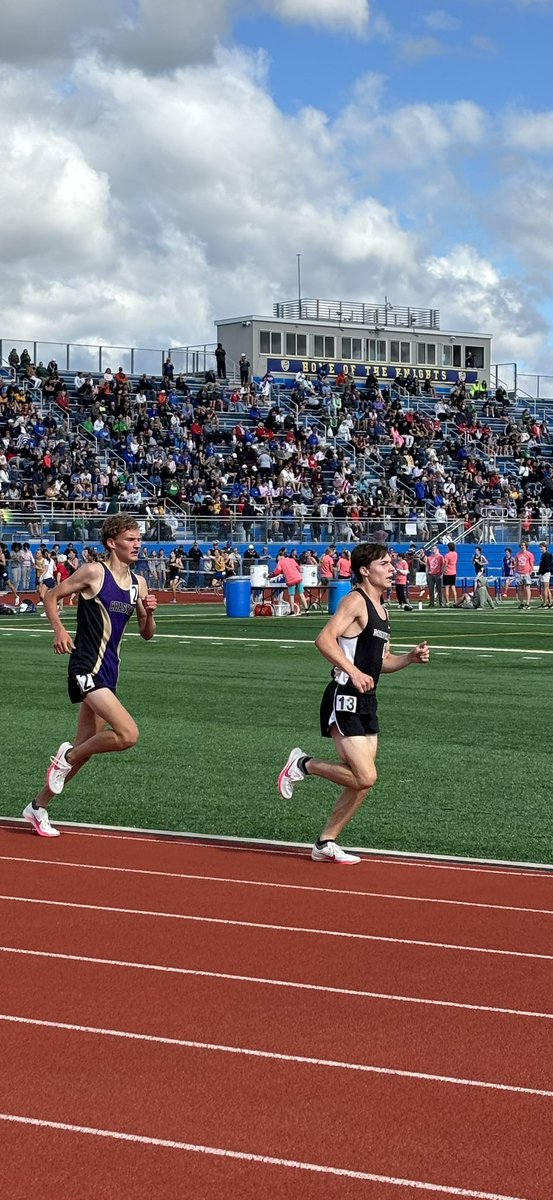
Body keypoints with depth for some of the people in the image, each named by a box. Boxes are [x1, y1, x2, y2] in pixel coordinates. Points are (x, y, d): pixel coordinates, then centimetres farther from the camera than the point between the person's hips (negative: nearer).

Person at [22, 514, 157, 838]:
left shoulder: (139, 583, 11)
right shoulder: (94, 572, -9)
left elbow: (147, 634, 16)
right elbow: (51, 596, -1)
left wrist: (149, 613, -4)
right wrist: (59, 629, -17)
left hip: (109, 671, 8)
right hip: (87, 668, -8)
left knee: (84, 750, 11)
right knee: (128, 734, -22)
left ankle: (39, 807, 26)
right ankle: (68, 755, 2)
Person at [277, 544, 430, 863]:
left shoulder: (382, 611, 18)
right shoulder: (356, 601, -10)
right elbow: (325, 639, -23)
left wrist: (411, 658, 10)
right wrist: (354, 672, -30)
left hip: (367, 703, 9)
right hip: (344, 701, -9)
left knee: (363, 782, 6)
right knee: (365, 777, -16)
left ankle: (326, 844, 17)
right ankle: (303, 764, 5)